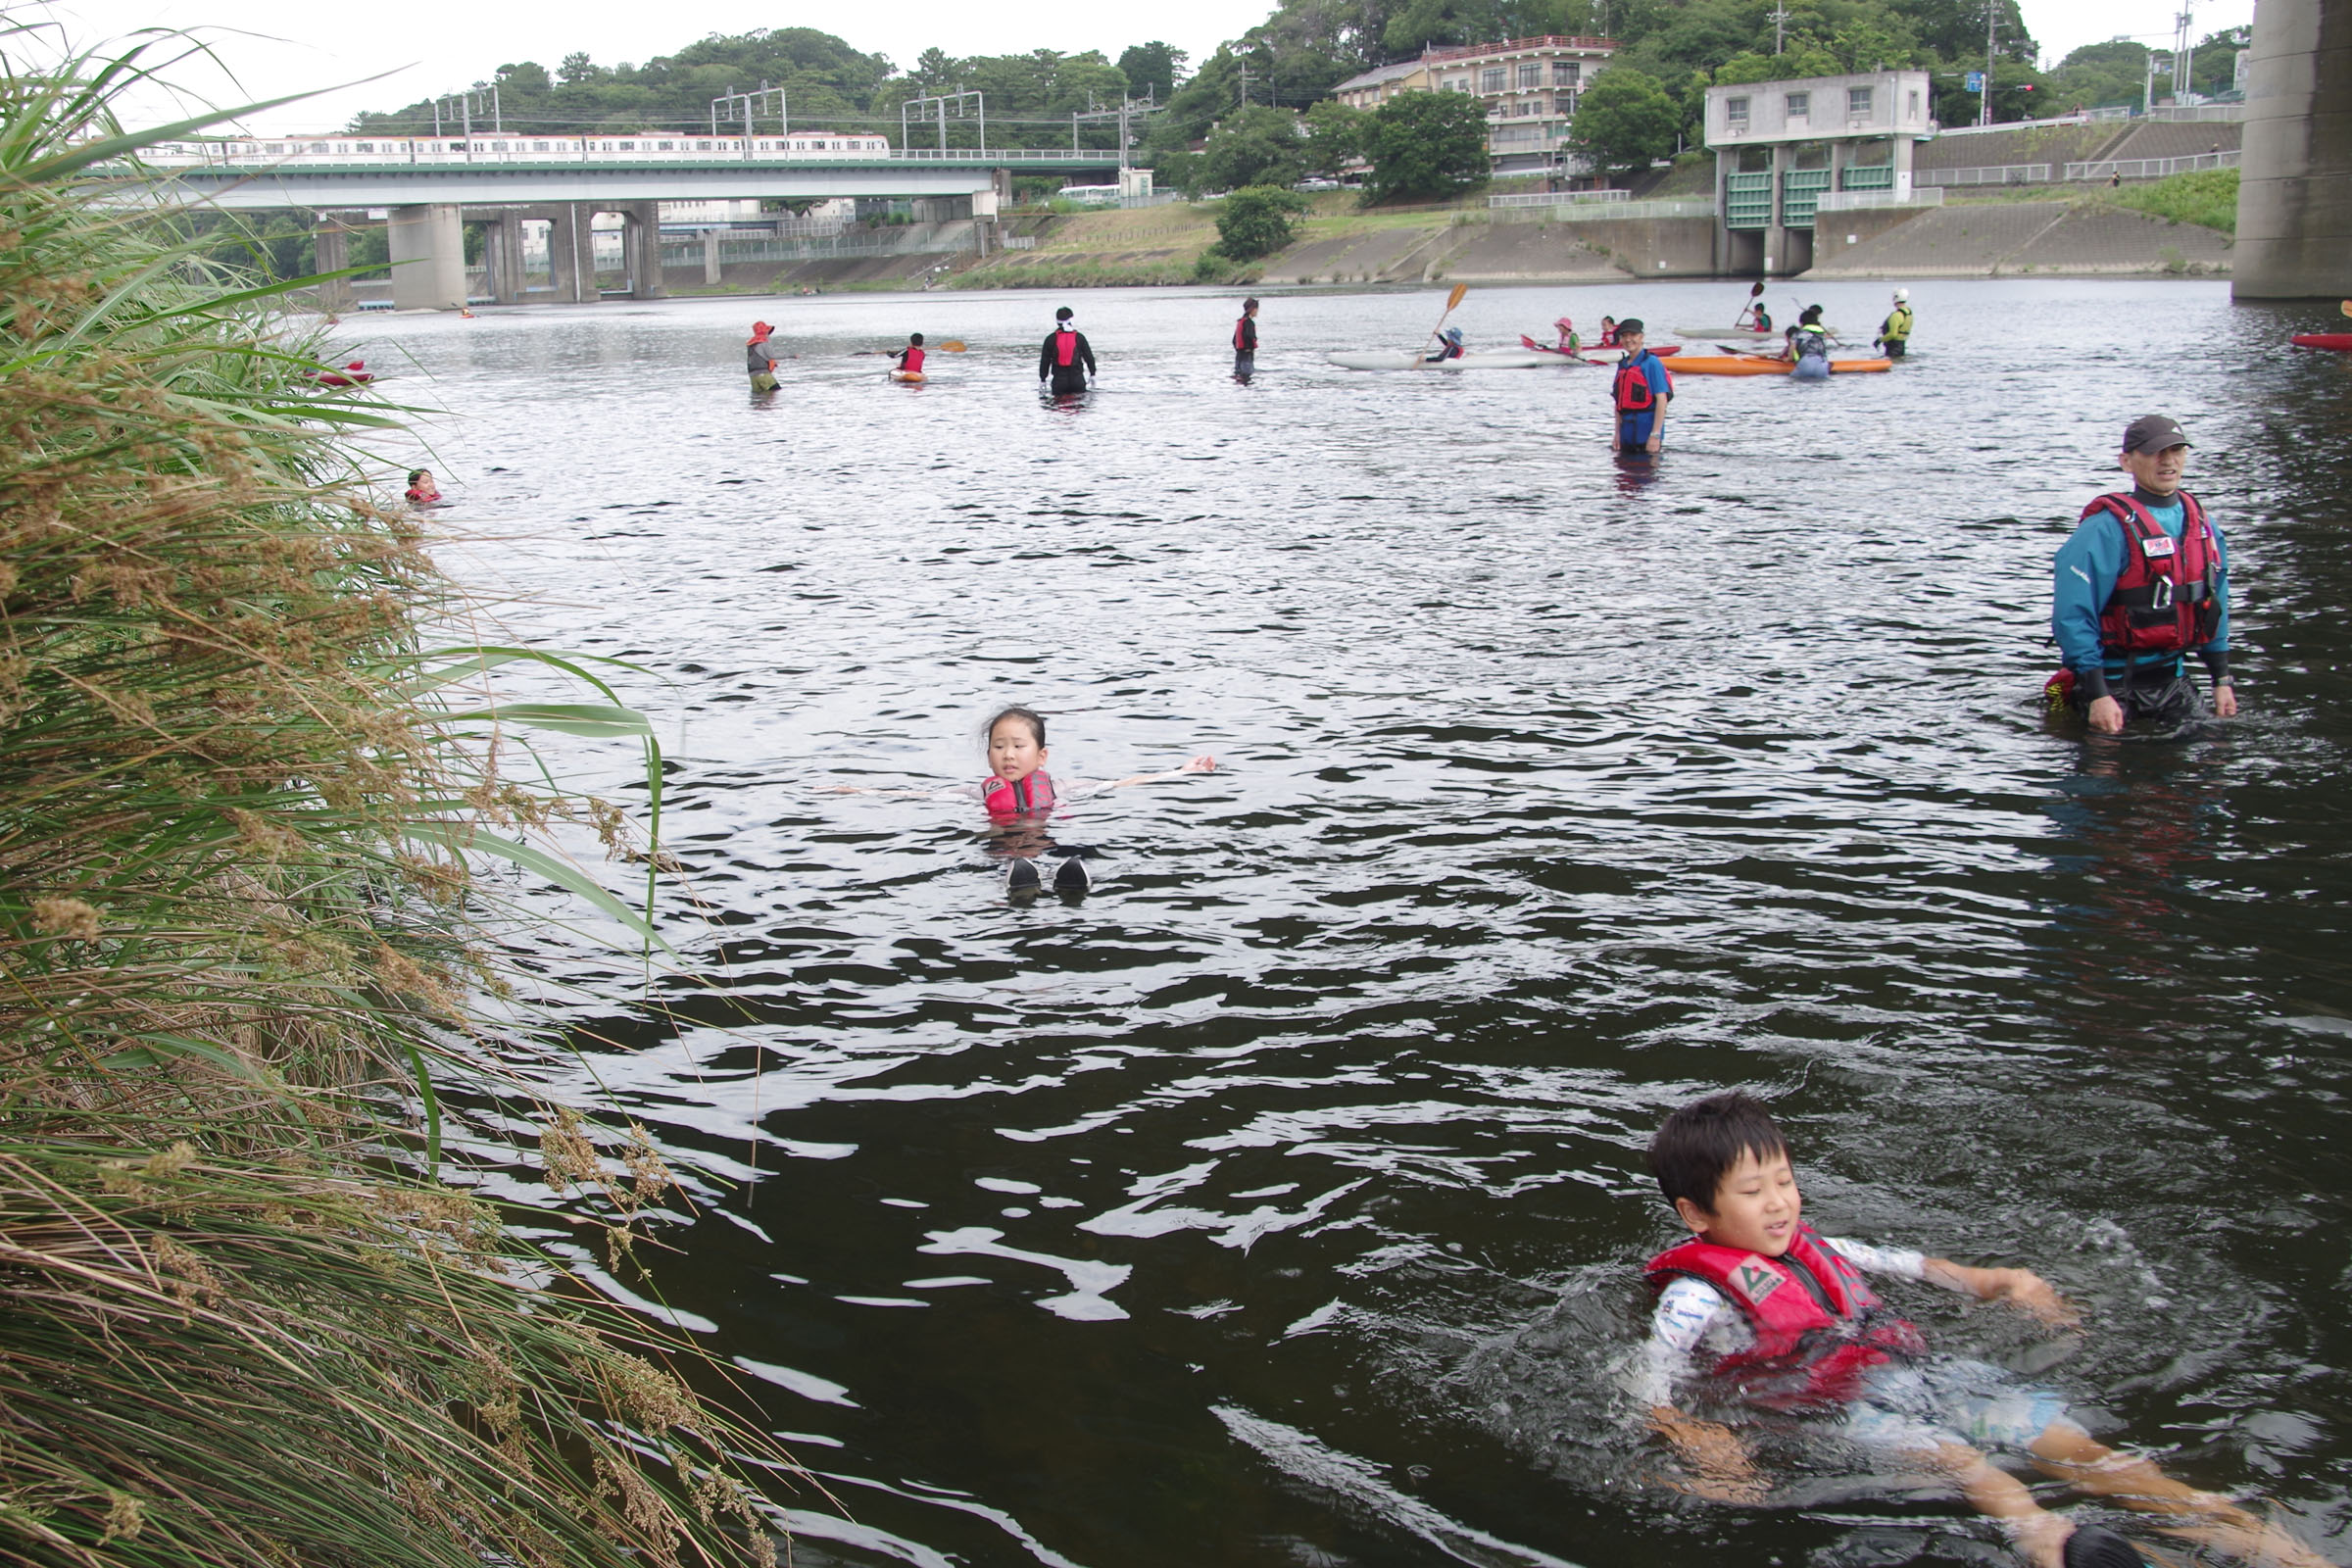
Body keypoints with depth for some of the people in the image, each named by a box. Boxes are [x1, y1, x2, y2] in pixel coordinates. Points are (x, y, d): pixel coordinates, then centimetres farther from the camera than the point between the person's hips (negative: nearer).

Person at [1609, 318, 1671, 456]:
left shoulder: (1651, 363, -9)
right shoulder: (1623, 365, 14)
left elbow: (1662, 399, -14)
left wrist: (1655, 435, -19)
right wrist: (1617, 433, 13)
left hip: (1647, 427, -7)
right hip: (1627, 431, 7)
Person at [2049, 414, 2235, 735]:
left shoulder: (2200, 522, 6)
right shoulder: (2107, 529, -18)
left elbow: (2215, 606, 16)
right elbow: (2072, 615, -21)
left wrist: (2222, 680, 13)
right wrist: (2096, 695, -24)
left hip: (2169, 676, 7)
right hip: (2114, 681, -7)